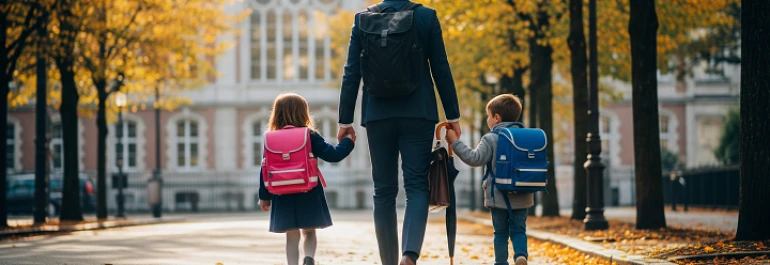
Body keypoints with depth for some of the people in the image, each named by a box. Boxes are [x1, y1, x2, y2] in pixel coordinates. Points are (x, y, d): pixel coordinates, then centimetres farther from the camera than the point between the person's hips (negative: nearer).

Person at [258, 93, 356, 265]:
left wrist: (264, 196, 9)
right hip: (308, 196, -1)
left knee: (292, 236, 9)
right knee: (309, 232, 12)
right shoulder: (311, 137, -7)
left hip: (284, 198, 1)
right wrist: (348, 142, 11)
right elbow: (333, 155, -7)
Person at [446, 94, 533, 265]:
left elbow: (474, 159, -15)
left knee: (501, 233, 8)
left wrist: (455, 143, -10)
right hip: (522, 198, 3)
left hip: (499, 197, -3)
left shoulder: (491, 139, -9)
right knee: (519, 230, 9)